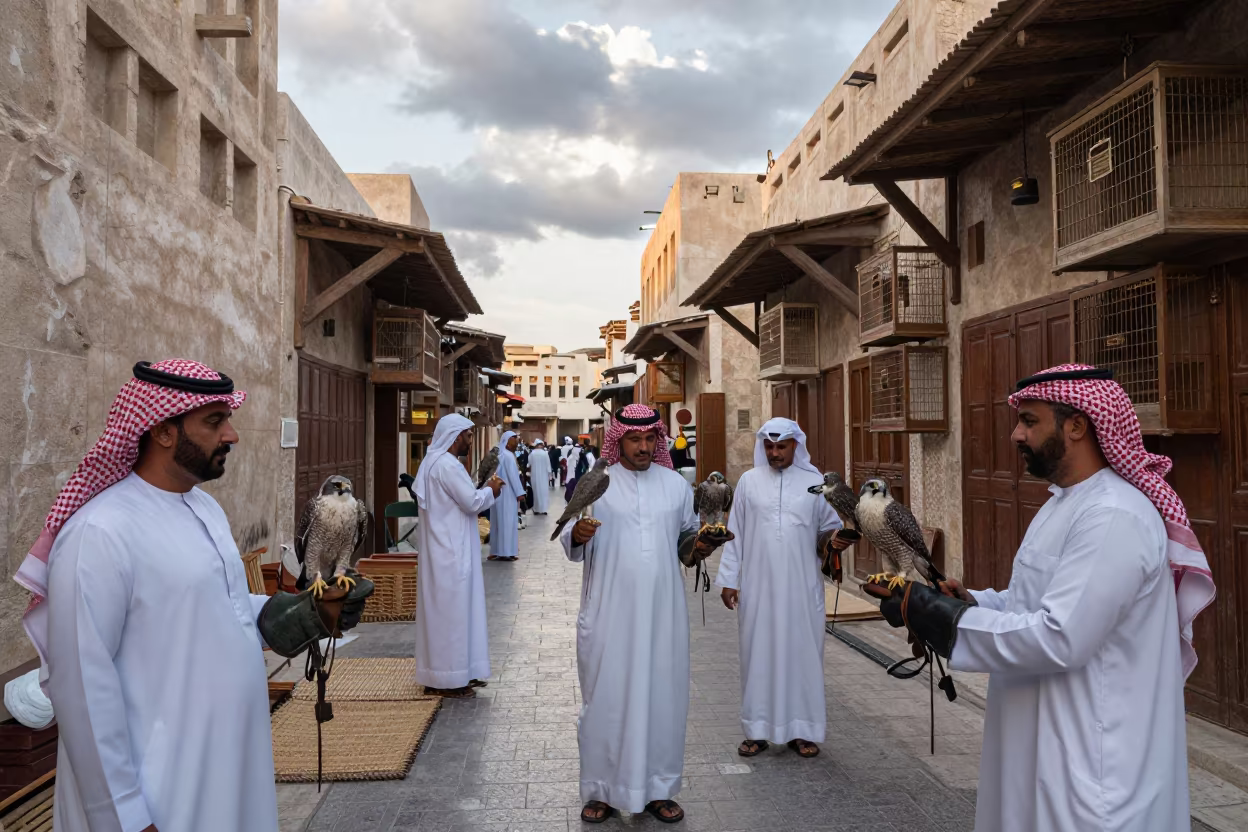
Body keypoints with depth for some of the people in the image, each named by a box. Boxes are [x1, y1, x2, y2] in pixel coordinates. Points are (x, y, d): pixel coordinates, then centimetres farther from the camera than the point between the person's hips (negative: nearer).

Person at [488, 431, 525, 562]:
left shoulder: (501, 454, 14)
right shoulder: (508, 455, -15)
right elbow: (513, 475, -18)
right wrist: (520, 493, -16)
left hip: (501, 493, 9)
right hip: (507, 494, -9)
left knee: (501, 521, 11)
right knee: (507, 521, -5)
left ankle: (497, 550, 14)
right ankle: (505, 551, -4)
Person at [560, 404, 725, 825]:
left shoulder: (676, 485, 7)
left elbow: (687, 535, 15)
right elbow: (572, 542, -4)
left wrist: (698, 544, -7)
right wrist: (576, 534, -26)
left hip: (662, 612, 2)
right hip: (610, 612, -2)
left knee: (662, 695, 8)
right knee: (606, 698, 5)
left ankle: (658, 788, 23)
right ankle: (601, 790, 19)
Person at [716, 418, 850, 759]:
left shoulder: (816, 482, 3)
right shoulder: (749, 481, 4)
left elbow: (829, 526, 9)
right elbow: (734, 533, 5)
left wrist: (833, 539, -15)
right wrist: (728, 579, 2)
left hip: (801, 588, 0)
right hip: (758, 586, 0)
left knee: (802, 652, 5)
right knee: (759, 653, 5)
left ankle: (801, 730, 17)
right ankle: (758, 730, 16)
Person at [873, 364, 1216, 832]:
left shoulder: (1113, 517, -23)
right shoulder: (1066, 502, 11)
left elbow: (1059, 639, -29)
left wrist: (938, 617, -23)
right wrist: (968, 600, -3)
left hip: (1089, 762, -10)